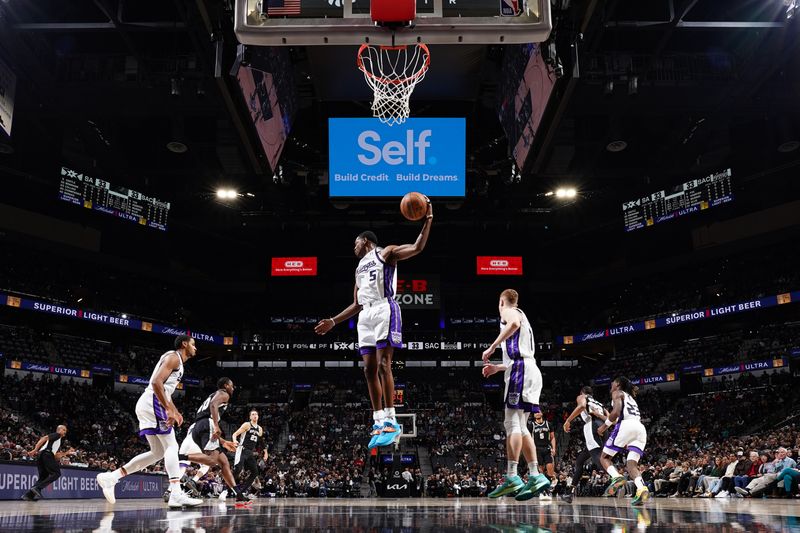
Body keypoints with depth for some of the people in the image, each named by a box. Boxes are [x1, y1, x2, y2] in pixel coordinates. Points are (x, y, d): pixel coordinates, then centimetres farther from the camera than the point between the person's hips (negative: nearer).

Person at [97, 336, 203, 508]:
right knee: (171, 446, -12)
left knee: (158, 452, 10)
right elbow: (156, 382, -21)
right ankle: (176, 494, -21)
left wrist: (175, 411, 28)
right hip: (152, 403, -10)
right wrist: (169, 409, -24)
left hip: (148, 405, 10)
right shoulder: (173, 357, -7)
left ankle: (111, 477, 11)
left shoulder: (177, 361, 24)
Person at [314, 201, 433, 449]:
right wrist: (333, 322, 26)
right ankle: (379, 421, 5)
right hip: (366, 315, 8)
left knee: (383, 365, -15)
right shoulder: (359, 268, 29)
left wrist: (428, 220, -15)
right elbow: (356, 305, 30)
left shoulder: (386, 253, 9)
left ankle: (390, 421, -15)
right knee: (369, 369, 1)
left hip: (384, 309, -7)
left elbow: (417, 248, -6)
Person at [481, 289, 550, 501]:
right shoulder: (522, 317, 32)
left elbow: (514, 324, -23)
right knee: (520, 427, 8)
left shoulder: (509, 312, 5)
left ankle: (511, 477, -21)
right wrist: (498, 367, 37)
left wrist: (492, 347, -18)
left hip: (520, 371, -9)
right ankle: (535, 476, 2)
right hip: (529, 370, 9)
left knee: (513, 423, -14)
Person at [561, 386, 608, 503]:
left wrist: (568, 421, -3)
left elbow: (582, 406, -8)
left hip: (592, 426, -8)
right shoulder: (600, 404, 36)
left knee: (598, 457, -26)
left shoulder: (581, 397, 18)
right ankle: (571, 492, 21)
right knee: (580, 460, 20)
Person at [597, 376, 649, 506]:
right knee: (632, 465, 1)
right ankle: (641, 488, -27)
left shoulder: (617, 393, 12)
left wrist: (604, 426, 3)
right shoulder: (631, 398, 35)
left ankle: (616, 477, -22)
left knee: (604, 457, 5)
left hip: (626, 425, -7)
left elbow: (616, 412, -7)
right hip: (641, 428, 7)